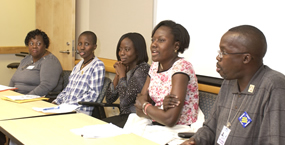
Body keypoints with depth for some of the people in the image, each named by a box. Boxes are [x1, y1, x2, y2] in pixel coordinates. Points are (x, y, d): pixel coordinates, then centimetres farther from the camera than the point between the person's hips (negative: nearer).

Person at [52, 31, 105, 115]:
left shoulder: (98, 66, -6)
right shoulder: (77, 66, 19)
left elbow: (93, 95, -13)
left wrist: (68, 105, -19)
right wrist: (56, 102, 5)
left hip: (81, 113, -8)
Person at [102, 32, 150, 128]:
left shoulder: (143, 69, -16)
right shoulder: (126, 69, 11)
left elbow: (125, 101, -22)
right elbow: (109, 99, 11)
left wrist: (122, 75, -8)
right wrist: (118, 74, 1)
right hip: (124, 116, 8)